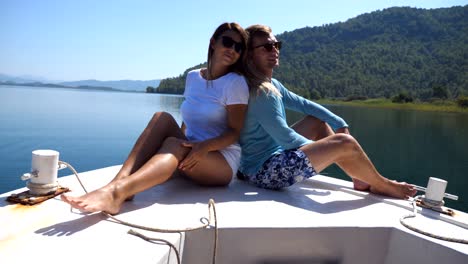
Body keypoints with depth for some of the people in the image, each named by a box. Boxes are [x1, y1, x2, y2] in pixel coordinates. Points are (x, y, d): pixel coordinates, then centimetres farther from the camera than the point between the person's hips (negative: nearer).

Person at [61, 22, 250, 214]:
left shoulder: (235, 82, -6)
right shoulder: (193, 77, 10)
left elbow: (235, 132, -11)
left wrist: (205, 147, -27)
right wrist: (183, 141, 2)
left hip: (223, 163, -4)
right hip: (192, 153, 4)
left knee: (174, 145, -33)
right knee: (162, 118, -21)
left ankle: (116, 191, -56)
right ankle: (121, 179, -40)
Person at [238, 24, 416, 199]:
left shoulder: (271, 85, 10)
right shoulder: (261, 92, -20)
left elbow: (303, 104, 13)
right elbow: (285, 137, -22)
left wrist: (340, 124, 6)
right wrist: (318, 147, -6)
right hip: (265, 171, -10)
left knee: (318, 122, 15)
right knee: (345, 143, -11)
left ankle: (359, 179, 18)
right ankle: (383, 186, 16)